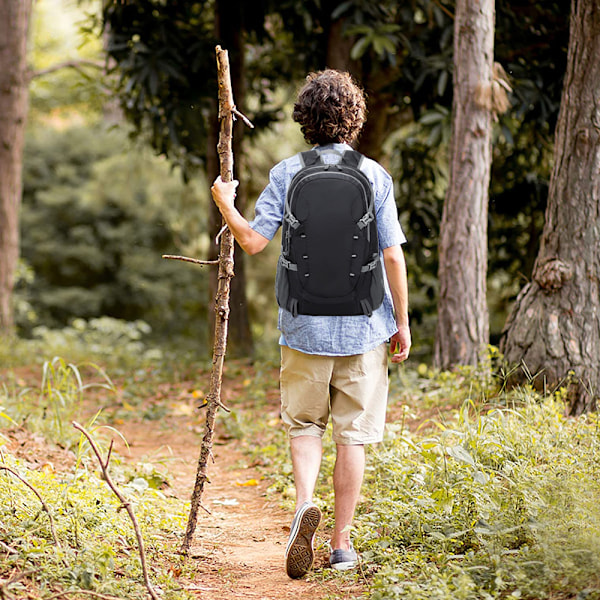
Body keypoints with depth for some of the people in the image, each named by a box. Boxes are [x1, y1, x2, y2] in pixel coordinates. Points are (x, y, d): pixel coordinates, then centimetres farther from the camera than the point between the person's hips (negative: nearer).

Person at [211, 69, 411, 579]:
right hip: (363, 326, 0)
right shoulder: (374, 176, -4)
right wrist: (402, 322, 3)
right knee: (352, 433, 8)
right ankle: (341, 543, 11)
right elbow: (393, 255, -5)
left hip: (305, 326, 1)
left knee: (304, 423, 16)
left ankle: (304, 501, -10)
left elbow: (253, 240, -6)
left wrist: (225, 204, 12)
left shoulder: (288, 174, -3)